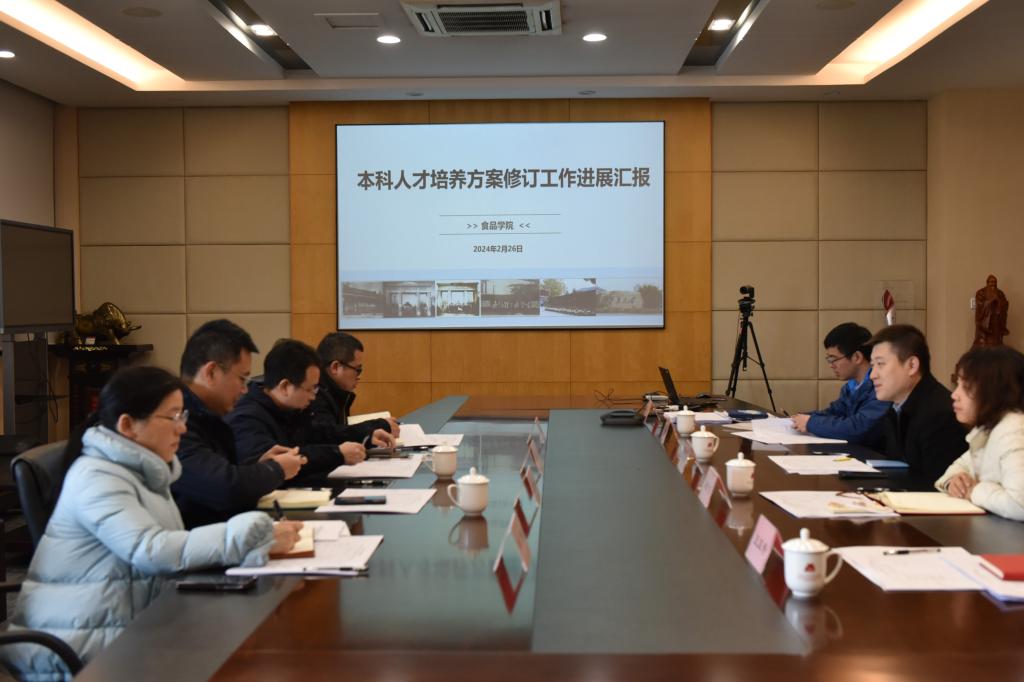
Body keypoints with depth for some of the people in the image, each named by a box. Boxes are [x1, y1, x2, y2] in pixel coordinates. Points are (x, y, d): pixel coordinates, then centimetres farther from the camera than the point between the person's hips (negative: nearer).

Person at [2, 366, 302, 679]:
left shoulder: (142, 470, 13)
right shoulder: (97, 477, -15)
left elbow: (171, 547, 6)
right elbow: (152, 550, -26)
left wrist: (259, 537, -8)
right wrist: (255, 536, -27)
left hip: (125, 628, 8)